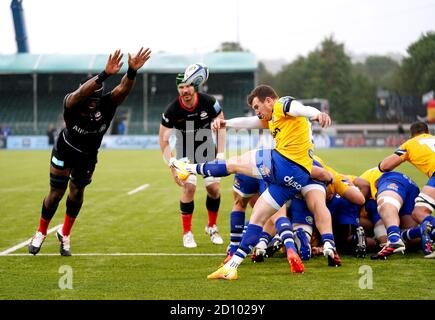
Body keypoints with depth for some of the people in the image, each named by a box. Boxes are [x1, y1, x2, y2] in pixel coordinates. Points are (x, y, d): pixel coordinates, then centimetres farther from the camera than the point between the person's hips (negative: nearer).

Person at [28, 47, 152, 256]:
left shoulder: (106, 105, -29)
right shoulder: (72, 104, -37)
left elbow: (123, 88, -45)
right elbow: (82, 93, -60)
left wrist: (132, 71, -67)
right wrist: (105, 75, -75)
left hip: (88, 157, 3)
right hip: (65, 151, -3)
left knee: (77, 192, 12)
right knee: (56, 193, 5)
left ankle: (65, 234, 33)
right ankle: (41, 233, 27)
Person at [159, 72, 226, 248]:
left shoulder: (208, 102, -20)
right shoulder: (172, 110, -23)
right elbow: (163, 139, -13)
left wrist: (220, 154, -12)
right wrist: (172, 165, -19)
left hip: (207, 147, 2)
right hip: (185, 151, -2)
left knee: (214, 187, -4)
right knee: (189, 187, -18)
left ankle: (212, 227, 19)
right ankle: (187, 232, -4)